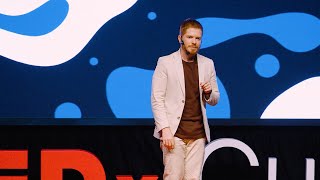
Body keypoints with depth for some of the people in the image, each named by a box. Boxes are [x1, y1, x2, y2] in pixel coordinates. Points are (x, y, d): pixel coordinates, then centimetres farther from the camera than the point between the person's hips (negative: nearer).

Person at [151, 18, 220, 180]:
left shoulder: (207, 64, 12)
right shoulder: (165, 62, 0)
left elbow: (214, 100, 19)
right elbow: (156, 99, -3)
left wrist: (208, 92, -5)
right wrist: (165, 129, -13)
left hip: (198, 134, 4)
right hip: (174, 132, -3)